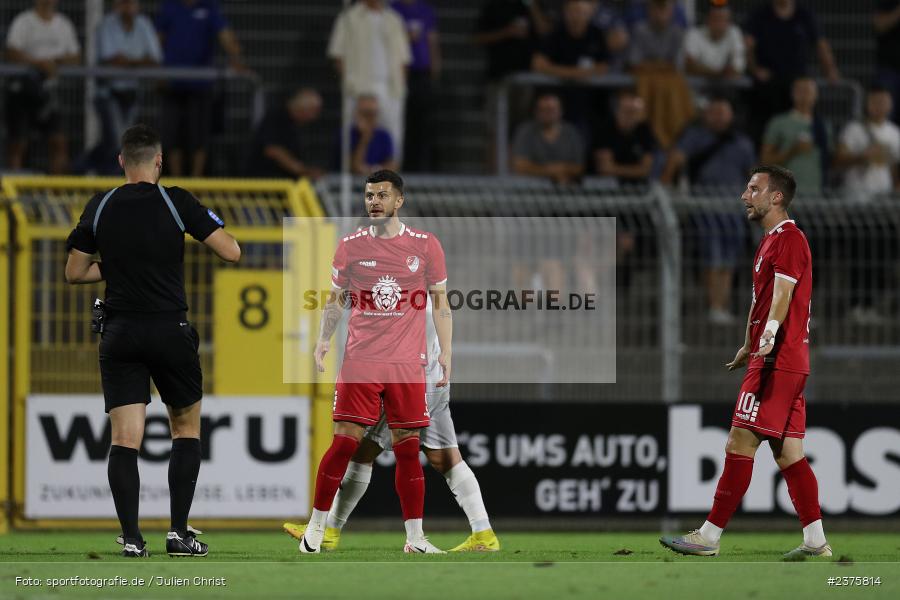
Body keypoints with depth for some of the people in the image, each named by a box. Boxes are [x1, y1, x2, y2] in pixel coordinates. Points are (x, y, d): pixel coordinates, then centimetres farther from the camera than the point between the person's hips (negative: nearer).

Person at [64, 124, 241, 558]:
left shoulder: (99, 208, 3)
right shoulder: (175, 202, -6)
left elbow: (74, 273, 11)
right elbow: (232, 252, -8)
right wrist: (209, 224, 12)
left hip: (119, 334, 2)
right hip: (170, 330, -2)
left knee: (125, 438, 0)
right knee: (186, 428, 14)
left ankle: (131, 538, -10)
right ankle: (178, 533, 7)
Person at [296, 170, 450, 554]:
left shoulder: (425, 246, 3)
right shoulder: (350, 246, 6)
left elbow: (440, 302, 9)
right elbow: (335, 298, 14)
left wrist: (445, 352, 2)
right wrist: (324, 338, -1)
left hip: (407, 363, 0)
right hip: (360, 361, 0)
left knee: (407, 448, 1)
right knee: (344, 442, -6)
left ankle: (415, 536, 7)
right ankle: (316, 526, 4)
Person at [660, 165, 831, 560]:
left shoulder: (789, 238, -10)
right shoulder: (771, 241, 22)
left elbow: (782, 294, -23)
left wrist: (769, 337, -34)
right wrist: (748, 348, 35)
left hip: (777, 361, -11)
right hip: (771, 360, 11)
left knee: (740, 445, -10)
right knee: (788, 453, 7)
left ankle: (709, 537, -10)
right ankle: (815, 542, 6)